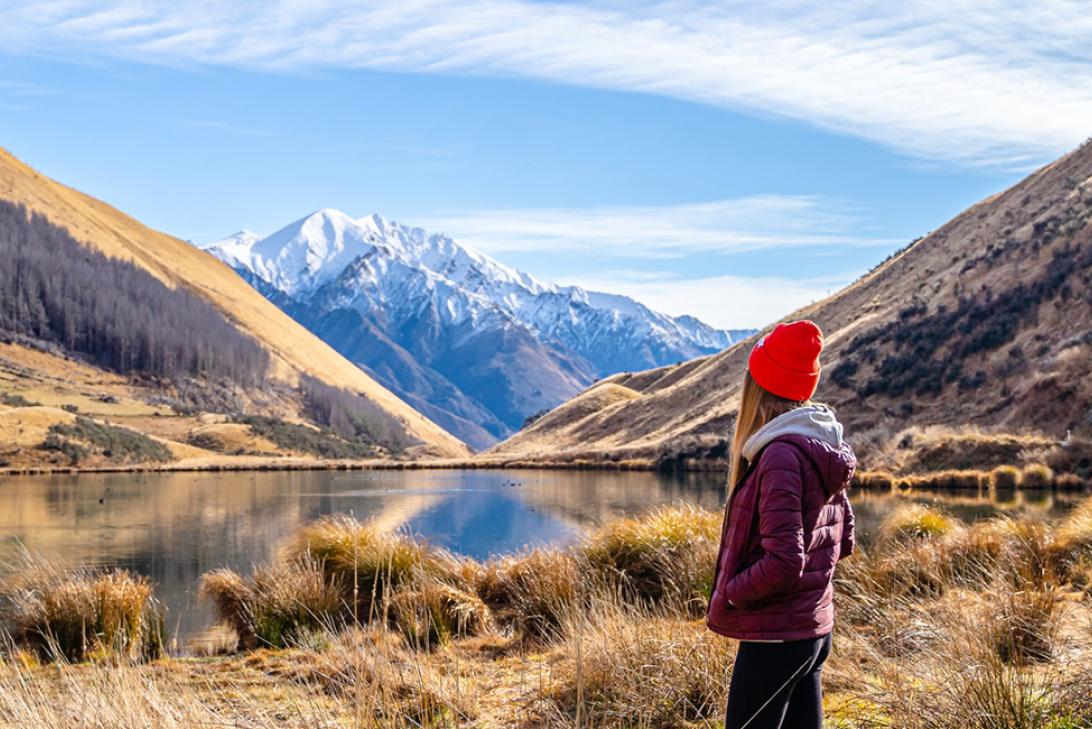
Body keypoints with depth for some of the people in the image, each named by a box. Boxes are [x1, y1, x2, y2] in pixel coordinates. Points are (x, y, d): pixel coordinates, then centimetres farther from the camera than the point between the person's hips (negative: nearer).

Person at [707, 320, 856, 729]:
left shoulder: (782, 455, -21)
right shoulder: (822, 451, 6)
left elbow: (783, 561, -25)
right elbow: (842, 541, 16)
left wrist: (727, 594, -12)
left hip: (776, 637, -9)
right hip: (814, 628, 9)